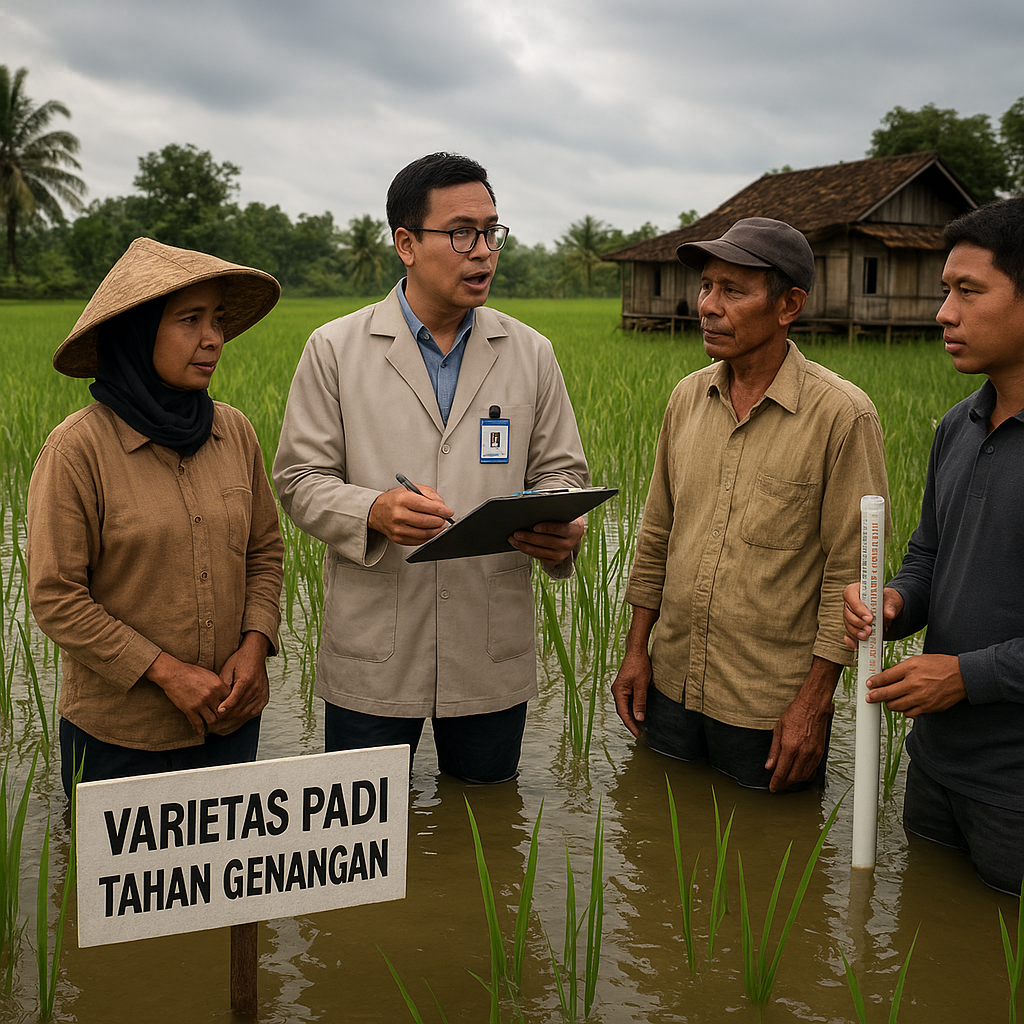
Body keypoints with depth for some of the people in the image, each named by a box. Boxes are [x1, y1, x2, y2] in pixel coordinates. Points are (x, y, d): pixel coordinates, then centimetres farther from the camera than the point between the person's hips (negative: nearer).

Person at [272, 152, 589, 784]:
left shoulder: (532, 354, 6)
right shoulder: (335, 350, 0)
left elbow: (561, 470, 10)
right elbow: (301, 478, 0)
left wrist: (562, 530, -14)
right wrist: (374, 512, -21)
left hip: (494, 658, 2)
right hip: (373, 661, -2)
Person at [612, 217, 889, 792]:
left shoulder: (842, 415, -14)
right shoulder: (688, 397, 3)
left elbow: (850, 573, -13)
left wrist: (814, 702, -13)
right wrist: (637, 649, 9)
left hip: (772, 711, -5)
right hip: (672, 689, 5)